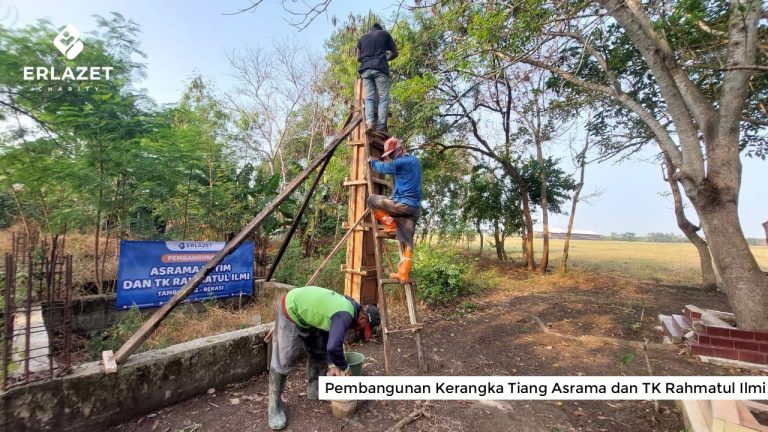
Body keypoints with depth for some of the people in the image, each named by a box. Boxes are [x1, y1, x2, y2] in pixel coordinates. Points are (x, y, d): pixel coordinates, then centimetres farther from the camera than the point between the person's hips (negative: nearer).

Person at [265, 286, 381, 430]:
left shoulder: (349, 306, 2)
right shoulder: (345, 316, -26)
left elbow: (328, 336, 9)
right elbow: (334, 347, -35)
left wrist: (331, 364, 2)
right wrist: (345, 368, -16)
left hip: (306, 314, 10)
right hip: (291, 310, -10)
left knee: (318, 351, 16)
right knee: (283, 361, -4)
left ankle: (314, 391, 31)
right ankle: (274, 408, 11)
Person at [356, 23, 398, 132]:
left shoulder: (362, 37, 26)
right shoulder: (385, 34, 19)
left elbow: (358, 58, 22)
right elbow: (395, 53, 18)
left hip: (365, 69, 3)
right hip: (380, 68, -3)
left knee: (369, 98, -3)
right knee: (383, 98, -8)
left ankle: (369, 122, -25)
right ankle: (381, 126, -22)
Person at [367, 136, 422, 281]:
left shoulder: (400, 162, -9)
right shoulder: (415, 160, 19)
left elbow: (382, 167, 7)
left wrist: (373, 161, 27)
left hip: (403, 204, -9)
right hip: (415, 207, 9)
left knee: (372, 199, 4)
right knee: (407, 242, 6)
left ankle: (390, 225, 3)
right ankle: (404, 274, 7)